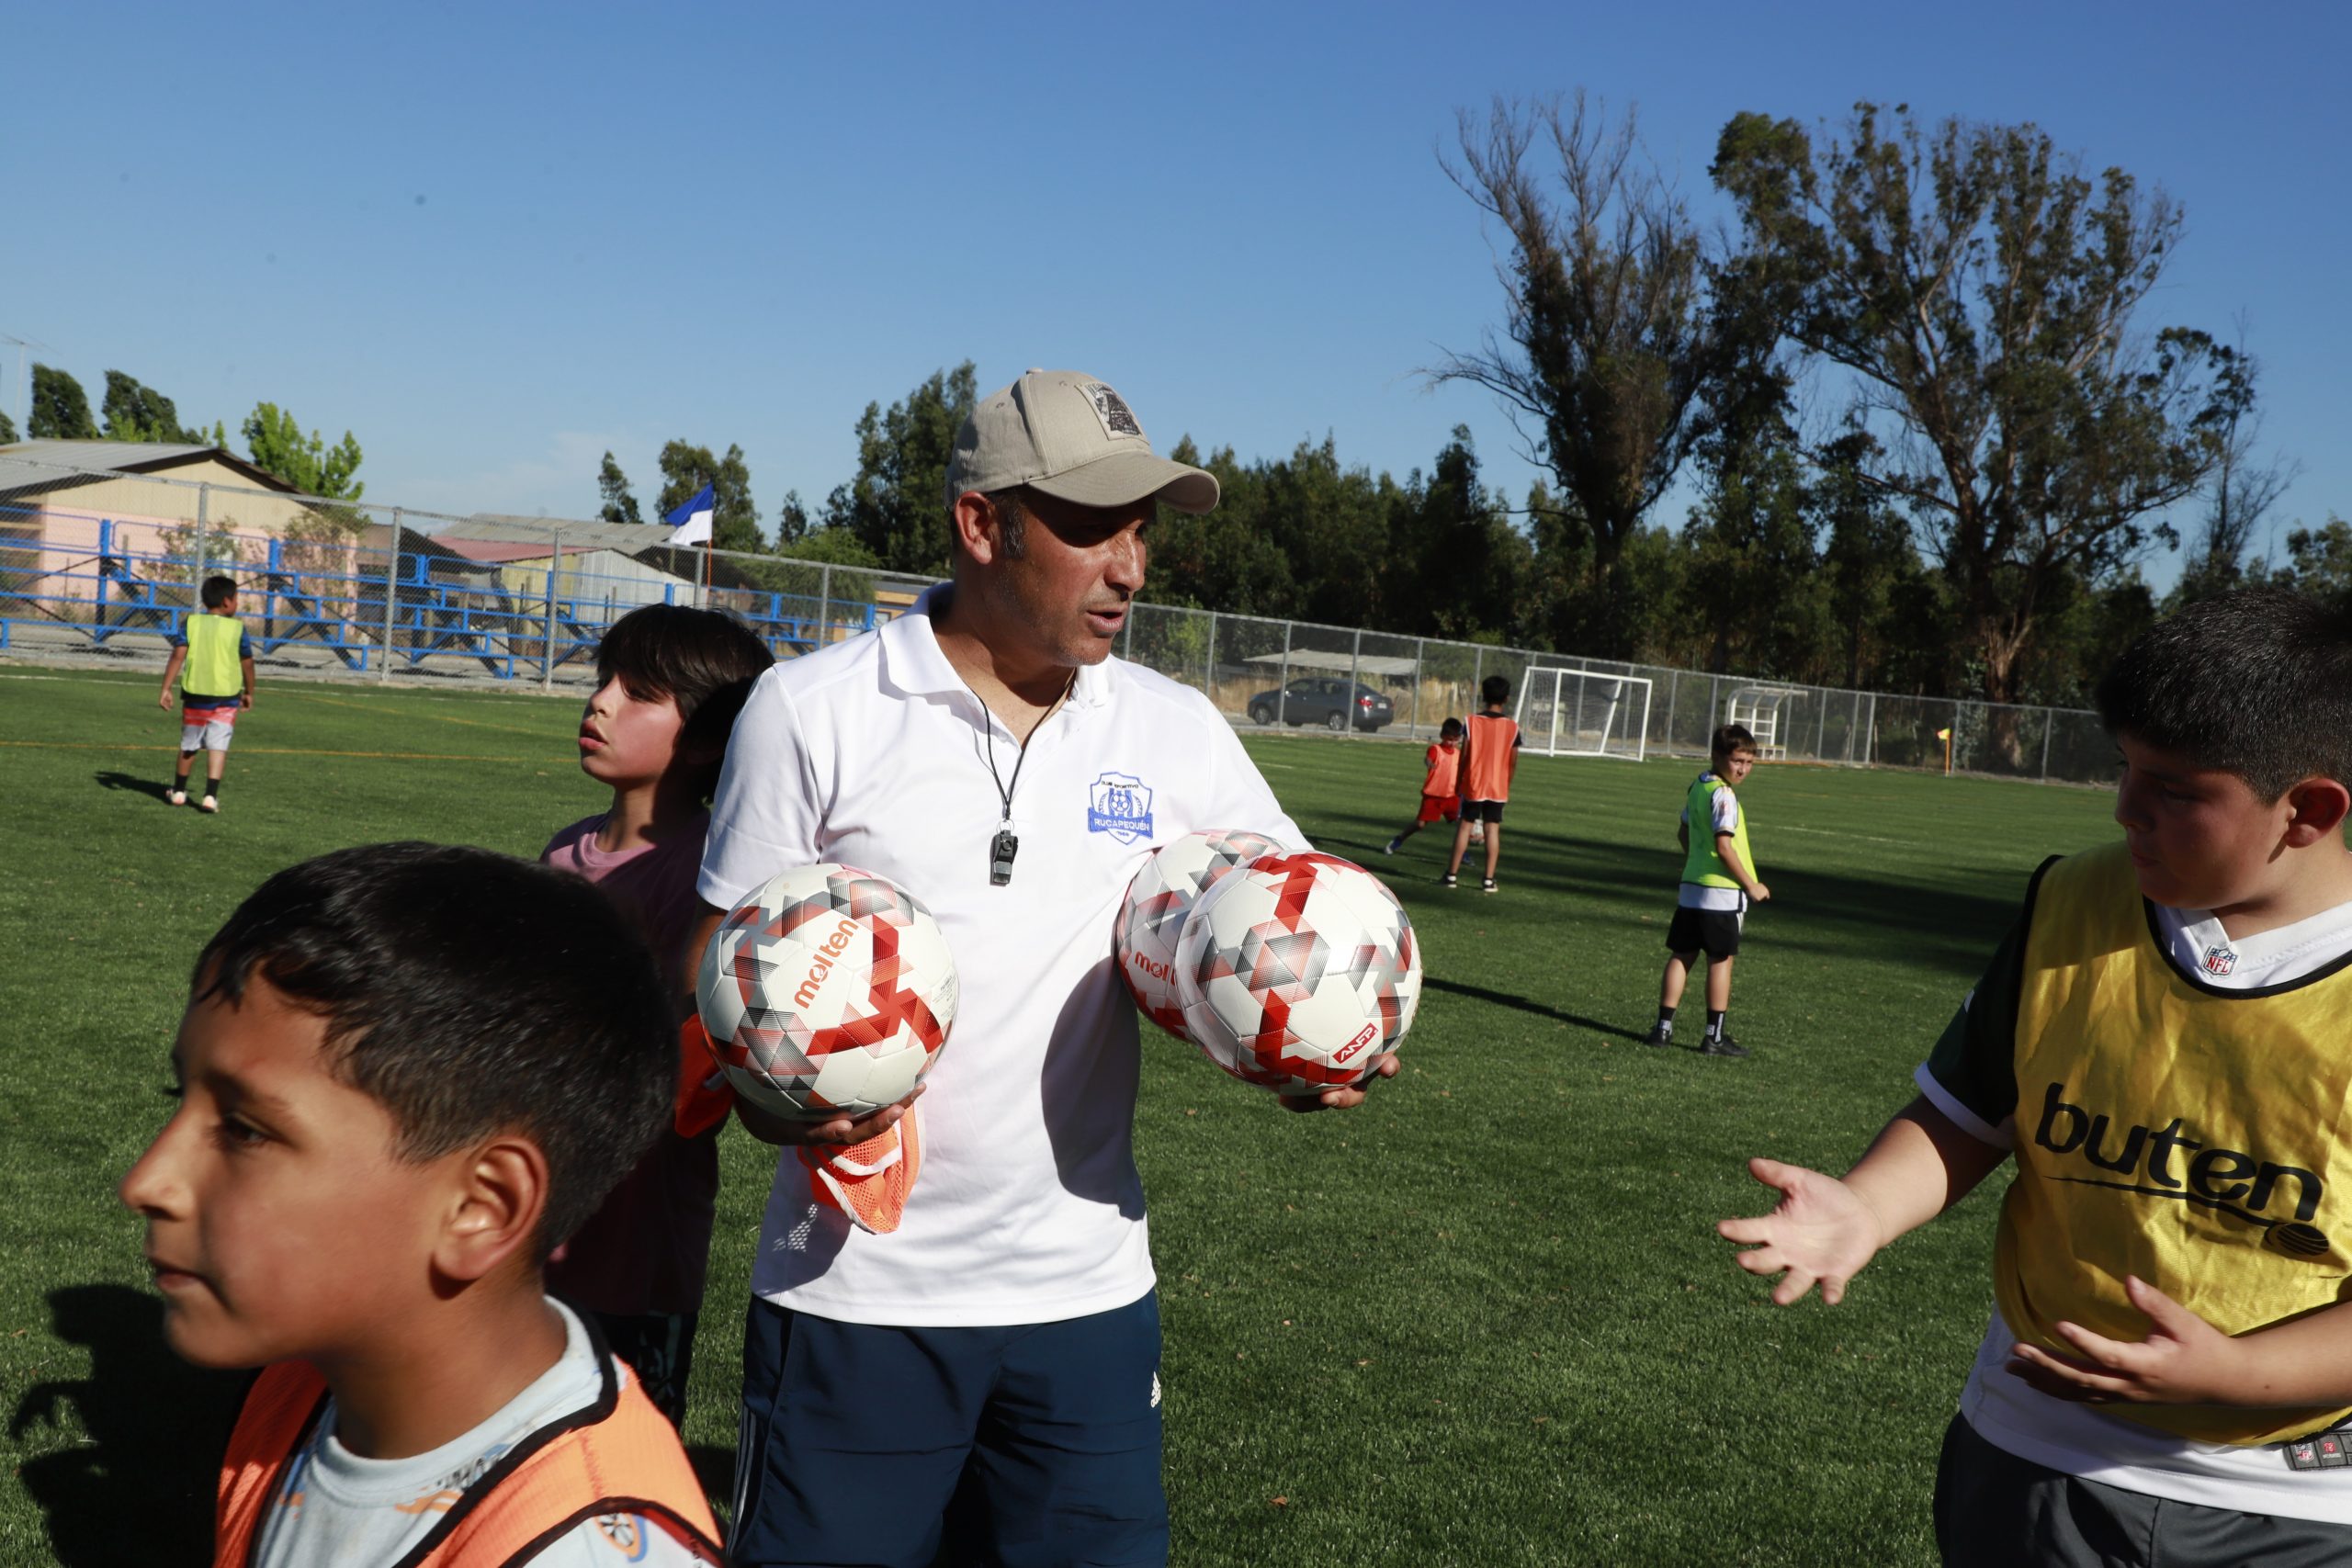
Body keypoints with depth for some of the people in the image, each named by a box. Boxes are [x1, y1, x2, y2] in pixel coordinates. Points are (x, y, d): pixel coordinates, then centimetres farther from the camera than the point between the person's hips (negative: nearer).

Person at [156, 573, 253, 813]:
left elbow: (178, 656, -8)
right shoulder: (238, 628, -2)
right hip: (226, 695, -2)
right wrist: (249, 692, 17)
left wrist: (166, 688, -8)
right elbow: (247, 663, 3)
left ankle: (178, 791, 31)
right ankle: (211, 795, -15)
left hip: (195, 694, 2)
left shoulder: (190, 623, 1)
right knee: (218, 746, -3)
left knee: (189, 744, 17)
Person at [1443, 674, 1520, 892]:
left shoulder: (1472, 721, -5)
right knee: (1493, 829, 3)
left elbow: (1464, 755, -4)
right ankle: (1489, 880, 2)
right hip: (1498, 787, 1)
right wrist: (1506, 783, 13)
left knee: (1465, 825, 6)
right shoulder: (1512, 726, -3)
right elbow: (1513, 762, 0)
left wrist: (1459, 782, 5)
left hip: (1473, 784, 0)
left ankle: (1451, 874, 6)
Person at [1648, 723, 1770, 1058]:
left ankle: (1664, 1026, 12)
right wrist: (1751, 886, -15)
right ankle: (1714, 1037, 5)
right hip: (1723, 892, -8)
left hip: (1691, 887, 8)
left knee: (1681, 955, 10)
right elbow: (1723, 846, -22)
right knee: (1721, 960, 1)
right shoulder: (1723, 795, -18)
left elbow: (1683, 833, 20)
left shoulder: (1696, 787, 10)